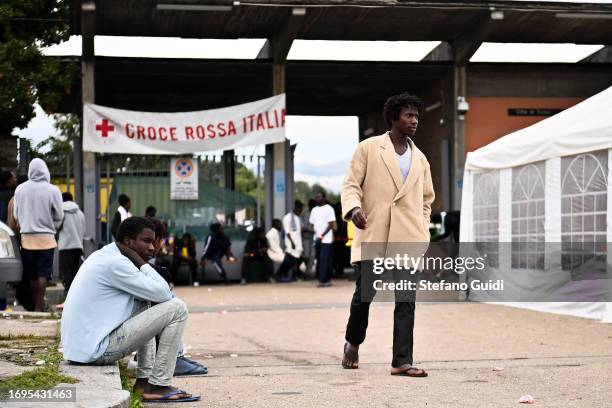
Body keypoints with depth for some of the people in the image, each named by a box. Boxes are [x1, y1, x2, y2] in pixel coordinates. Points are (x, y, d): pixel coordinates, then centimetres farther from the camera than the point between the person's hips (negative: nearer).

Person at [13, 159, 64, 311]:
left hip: (27, 237, 3)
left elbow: (16, 214, 7)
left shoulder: (20, 189, -1)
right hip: (46, 238, -2)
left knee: (31, 275, 10)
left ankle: (34, 304, 16)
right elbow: (59, 216, -2)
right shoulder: (53, 190, -10)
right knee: (43, 274, -1)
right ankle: (39, 306, -6)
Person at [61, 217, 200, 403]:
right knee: (177, 308, -8)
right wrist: (141, 262, -7)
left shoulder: (104, 256, 14)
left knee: (145, 305, 29)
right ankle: (158, 386, -4)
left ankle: (144, 379, 20)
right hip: (97, 350, -10)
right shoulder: (115, 262, -16)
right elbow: (163, 294, -15)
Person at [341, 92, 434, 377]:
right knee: (364, 294, 1)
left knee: (406, 301, -3)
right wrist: (354, 207, -18)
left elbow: (426, 199, 25)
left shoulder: (420, 159, 16)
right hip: (372, 236, -3)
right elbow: (351, 184, 1)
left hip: (408, 239, 3)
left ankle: (402, 362, -2)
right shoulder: (368, 148, 4)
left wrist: (422, 230, 15)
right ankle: (353, 343, 27)